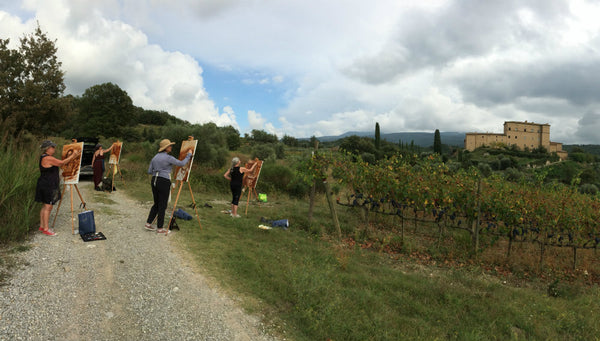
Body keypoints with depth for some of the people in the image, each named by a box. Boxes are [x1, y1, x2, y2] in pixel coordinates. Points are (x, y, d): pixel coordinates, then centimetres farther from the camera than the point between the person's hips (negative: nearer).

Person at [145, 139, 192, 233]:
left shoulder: (155, 157, 12)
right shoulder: (168, 158, -11)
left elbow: (149, 171, 12)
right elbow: (182, 163, -7)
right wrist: (189, 155, 5)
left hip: (154, 181, 7)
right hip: (164, 182, -7)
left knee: (156, 204, 18)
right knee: (162, 205, 1)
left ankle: (148, 224, 18)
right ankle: (159, 228, 7)